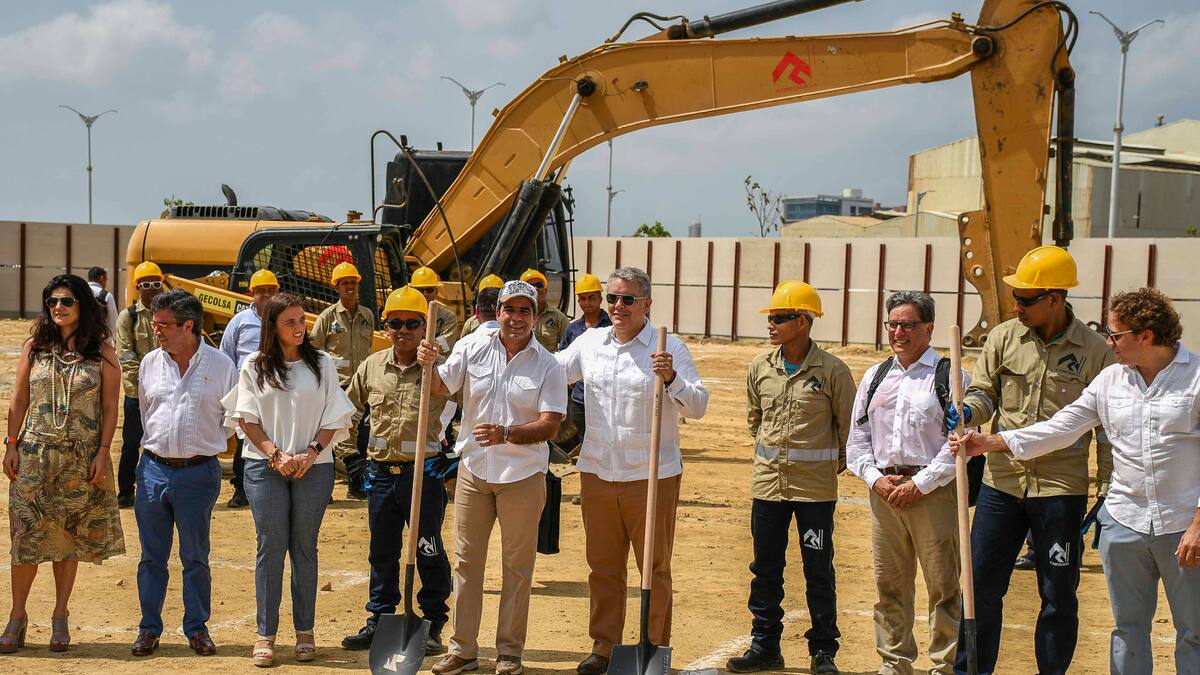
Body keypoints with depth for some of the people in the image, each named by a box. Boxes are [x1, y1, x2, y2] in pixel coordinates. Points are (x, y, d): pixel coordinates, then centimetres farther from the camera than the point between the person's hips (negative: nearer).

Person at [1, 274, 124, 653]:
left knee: (70, 537, 6)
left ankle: (60, 616, 17)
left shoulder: (102, 353, 0)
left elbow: (110, 407, 0)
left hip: (81, 458, -1)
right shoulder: (34, 347, 5)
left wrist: (102, 452, -7)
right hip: (35, 452, 1)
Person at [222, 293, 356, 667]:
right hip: (265, 467, 0)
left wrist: (311, 453, -9)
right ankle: (265, 634, 5)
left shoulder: (322, 363, 6)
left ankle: (305, 631, 14)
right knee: (271, 547, -1)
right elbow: (247, 418, 2)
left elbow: (334, 417, 4)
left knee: (304, 548, 5)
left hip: (314, 467, 1)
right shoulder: (255, 366, 5)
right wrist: (276, 455, -10)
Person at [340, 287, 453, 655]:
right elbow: (347, 405, 19)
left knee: (429, 552, 4)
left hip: (423, 472, -4)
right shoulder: (372, 366, 8)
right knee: (382, 552, 13)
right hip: (381, 470, 4)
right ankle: (378, 621, 24)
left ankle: (433, 626, 14)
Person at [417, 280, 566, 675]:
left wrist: (506, 434, -27)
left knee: (518, 565, 6)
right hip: (474, 468, 2)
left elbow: (550, 426, -12)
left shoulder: (548, 365, -5)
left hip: (522, 475, -2)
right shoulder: (473, 349, 1)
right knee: (467, 560, 8)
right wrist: (428, 364, -20)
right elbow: (439, 388, 2)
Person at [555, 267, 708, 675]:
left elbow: (698, 407, -12)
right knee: (603, 566, 13)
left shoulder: (669, 348, -6)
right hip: (597, 473, 4)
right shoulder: (589, 343, 7)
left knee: (655, 568, 6)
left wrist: (671, 378, -29)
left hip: (652, 475, -4)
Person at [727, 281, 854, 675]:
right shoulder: (760, 367, 3)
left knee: (819, 572, 4)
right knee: (765, 568, 11)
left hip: (816, 487, -4)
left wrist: (833, 466, 6)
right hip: (768, 482, 4)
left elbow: (848, 425, 1)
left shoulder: (832, 371, -10)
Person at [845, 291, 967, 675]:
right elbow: (857, 438, 16)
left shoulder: (950, 376, -2)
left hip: (932, 491, -5)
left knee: (943, 585, -1)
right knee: (889, 584, 10)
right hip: (884, 490, 5)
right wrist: (875, 479, 0)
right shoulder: (874, 377, 15)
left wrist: (919, 484, -13)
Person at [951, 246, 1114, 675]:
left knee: (1058, 596, 7)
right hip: (1002, 482, 3)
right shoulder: (1003, 337, 3)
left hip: (1061, 489, -3)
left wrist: (1106, 495, -2)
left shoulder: (1095, 350, -4)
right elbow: (984, 392, 8)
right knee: (980, 584, 7)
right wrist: (969, 410, -16)